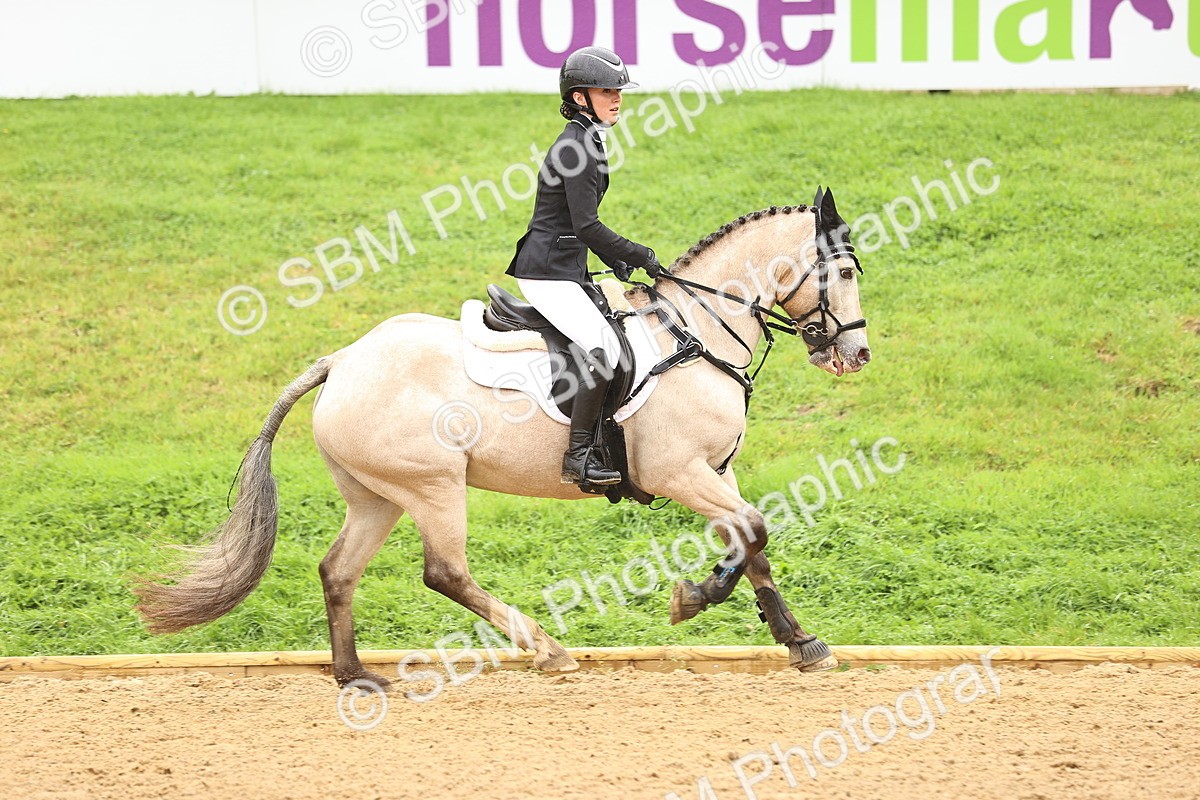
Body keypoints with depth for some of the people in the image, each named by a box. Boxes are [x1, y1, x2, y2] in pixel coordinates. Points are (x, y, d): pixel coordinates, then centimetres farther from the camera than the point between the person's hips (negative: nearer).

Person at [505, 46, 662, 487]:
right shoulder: (579, 148, -16)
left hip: (565, 271, 11)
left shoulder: (585, 142, 16)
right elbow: (587, 227, -21)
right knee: (605, 350, -22)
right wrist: (641, 256, -14)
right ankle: (578, 456, -21)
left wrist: (615, 261, 15)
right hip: (549, 273, -11)